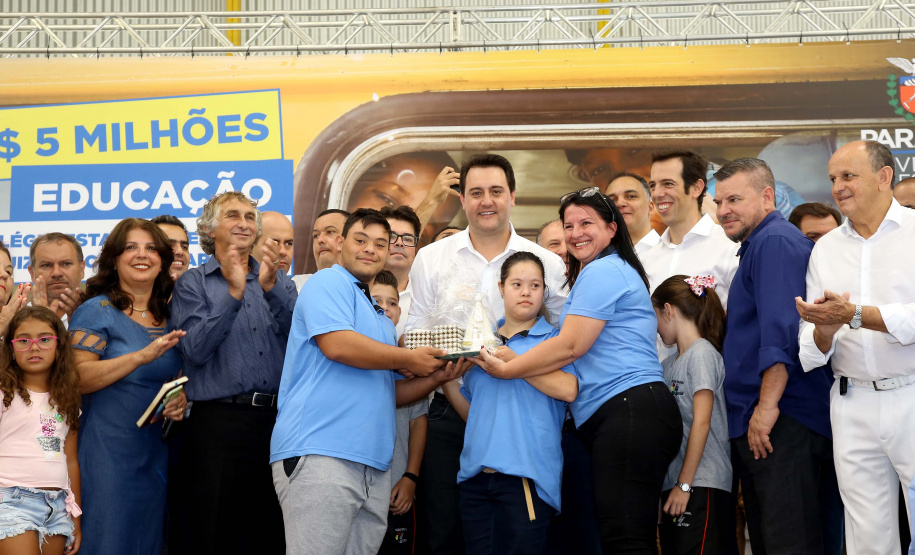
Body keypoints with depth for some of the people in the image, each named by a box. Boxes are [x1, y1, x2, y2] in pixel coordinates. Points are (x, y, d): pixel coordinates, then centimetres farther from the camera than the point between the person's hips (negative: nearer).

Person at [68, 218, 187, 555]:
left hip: (158, 450, 6)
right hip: (108, 449, -6)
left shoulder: (168, 316, 13)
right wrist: (142, 356, -22)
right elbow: (78, 378, -14)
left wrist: (181, 400, 0)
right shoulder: (97, 310, -3)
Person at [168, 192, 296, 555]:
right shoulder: (193, 283, 6)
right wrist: (234, 293, -13)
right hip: (219, 420, -3)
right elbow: (195, 350, -8)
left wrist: (271, 286, -14)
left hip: (276, 418, 3)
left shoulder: (278, 280, 15)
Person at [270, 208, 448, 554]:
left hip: (374, 466, 9)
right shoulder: (328, 283, 1)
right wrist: (409, 360, -5)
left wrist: (436, 375, 12)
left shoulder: (380, 316, 28)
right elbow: (337, 344, -17)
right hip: (321, 454, -9)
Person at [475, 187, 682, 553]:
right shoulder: (616, 270, 28)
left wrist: (506, 369, -3)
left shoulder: (602, 271, -4)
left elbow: (570, 346, -10)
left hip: (630, 410, -11)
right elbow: (576, 347, 30)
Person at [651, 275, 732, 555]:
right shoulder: (669, 364, 16)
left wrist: (685, 484, -15)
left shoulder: (702, 353, -7)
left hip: (701, 487, -8)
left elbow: (701, 423, -13)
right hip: (673, 483, 8)